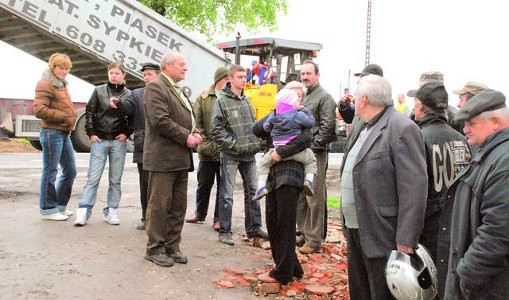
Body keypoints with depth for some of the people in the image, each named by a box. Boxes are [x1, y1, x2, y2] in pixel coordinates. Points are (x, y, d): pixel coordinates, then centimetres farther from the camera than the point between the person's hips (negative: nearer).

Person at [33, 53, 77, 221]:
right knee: (50, 172, -1)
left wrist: (71, 118, 9)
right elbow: (39, 110, -18)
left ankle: (60, 205, 25)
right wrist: (64, 117, -16)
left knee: (70, 171, 13)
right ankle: (48, 209, 9)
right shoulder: (45, 84, -9)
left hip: (65, 134, 9)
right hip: (51, 133, -9)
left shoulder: (62, 84, 20)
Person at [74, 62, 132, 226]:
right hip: (99, 140, -1)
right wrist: (91, 133, -2)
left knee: (115, 179, 6)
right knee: (93, 177, -3)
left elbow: (132, 117, 9)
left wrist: (126, 133, -2)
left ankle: (111, 211, 16)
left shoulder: (128, 94, 4)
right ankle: (84, 211, 3)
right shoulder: (99, 91, 4)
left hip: (118, 141, 1)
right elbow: (89, 112, 5)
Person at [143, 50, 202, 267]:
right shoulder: (155, 87, -9)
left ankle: (172, 247, 22)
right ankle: (154, 249, 10)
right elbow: (160, 120, -19)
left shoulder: (178, 90, 21)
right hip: (163, 157, -9)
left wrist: (195, 134, 4)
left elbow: (188, 118, 25)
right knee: (159, 205, -1)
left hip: (181, 159, 9)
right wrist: (186, 137, -15)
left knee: (178, 206, 12)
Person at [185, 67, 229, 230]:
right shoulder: (203, 98, 3)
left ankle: (219, 218, 20)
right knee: (204, 184, 13)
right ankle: (200, 213, 32)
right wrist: (205, 142, -8)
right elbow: (197, 122, 0)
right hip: (208, 151, 0)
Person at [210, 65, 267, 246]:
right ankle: (224, 232, 9)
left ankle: (253, 228, 25)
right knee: (227, 194, -1)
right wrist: (233, 145, -16)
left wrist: (257, 143, 6)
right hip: (230, 156, -7)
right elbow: (216, 129, -13)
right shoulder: (221, 101, -8)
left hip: (249, 155, 7)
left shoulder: (247, 101, 13)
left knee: (252, 191, 13)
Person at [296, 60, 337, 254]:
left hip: (314, 155, -8)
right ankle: (303, 233, 27)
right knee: (299, 197, 14)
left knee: (314, 199, -4)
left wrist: (313, 146, -13)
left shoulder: (324, 97, -6)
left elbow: (327, 127, -14)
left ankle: (314, 240, 2)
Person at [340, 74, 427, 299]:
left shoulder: (402, 129, -16)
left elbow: (414, 188, -20)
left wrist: (406, 240, -22)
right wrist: (347, 221, 16)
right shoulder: (359, 125, 12)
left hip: (381, 236, -9)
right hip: (354, 229, 9)